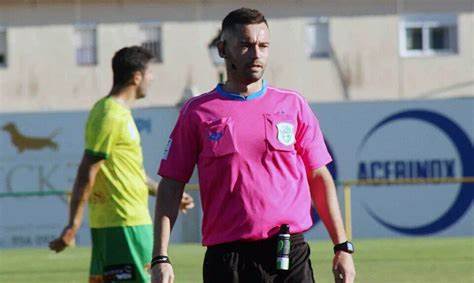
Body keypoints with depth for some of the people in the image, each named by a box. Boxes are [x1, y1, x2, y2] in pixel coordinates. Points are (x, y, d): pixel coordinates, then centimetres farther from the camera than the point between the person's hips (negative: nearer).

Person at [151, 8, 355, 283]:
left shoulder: (293, 105, 11)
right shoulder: (197, 113, 6)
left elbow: (320, 178, 12)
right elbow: (171, 186, 5)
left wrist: (343, 248, 5)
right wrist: (161, 258, -4)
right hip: (227, 258, -1)